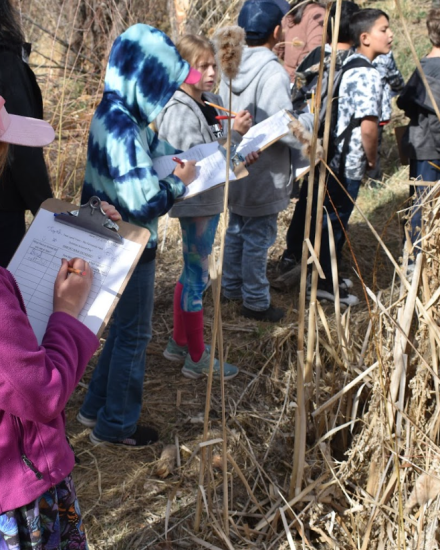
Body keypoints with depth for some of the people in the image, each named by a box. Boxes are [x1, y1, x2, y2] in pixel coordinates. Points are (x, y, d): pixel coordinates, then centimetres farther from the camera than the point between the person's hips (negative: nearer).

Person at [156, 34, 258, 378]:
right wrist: (234, 134, -27)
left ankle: (179, 343, 33)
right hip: (194, 202, -9)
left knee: (193, 272, 18)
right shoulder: (179, 112, -17)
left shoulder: (214, 102, 8)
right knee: (197, 276, 0)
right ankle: (197, 359, 11)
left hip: (212, 199, 9)